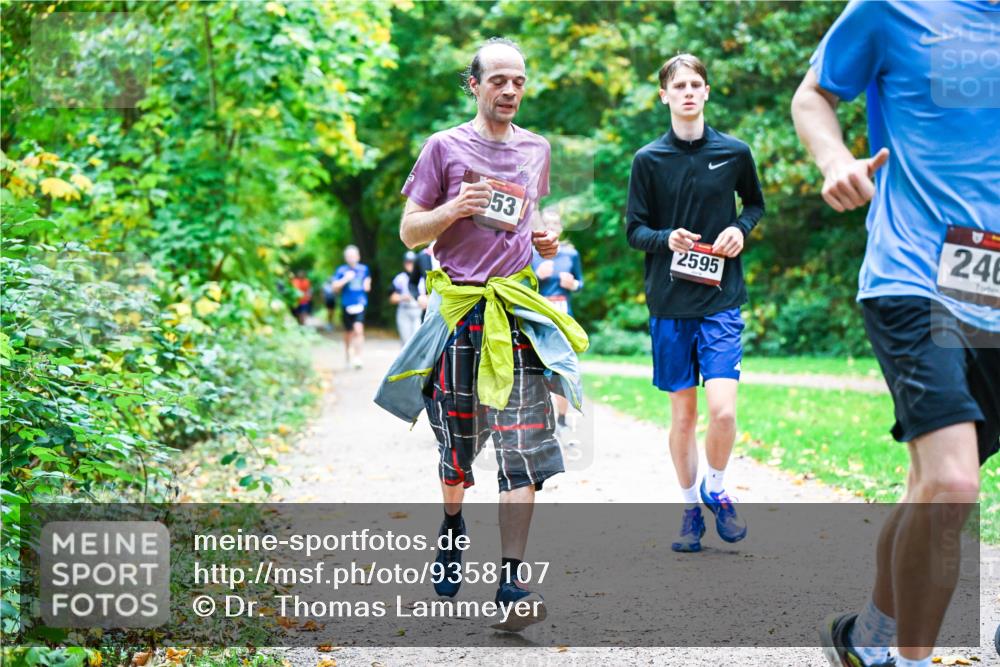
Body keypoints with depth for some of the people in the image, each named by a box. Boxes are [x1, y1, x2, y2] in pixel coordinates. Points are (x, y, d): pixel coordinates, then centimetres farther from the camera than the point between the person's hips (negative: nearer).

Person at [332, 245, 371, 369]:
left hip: (360, 304, 0)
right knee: (349, 332, 12)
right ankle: (348, 356, 34)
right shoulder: (342, 270, 0)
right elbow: (335, 287, -5)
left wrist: (367, 284, 5)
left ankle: (358, 357, -21)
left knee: (358, 329, -20)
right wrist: (345, 279, -15)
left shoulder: (364, 269, 6)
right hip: (346, 305, 0)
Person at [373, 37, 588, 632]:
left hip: (520, 309, 2)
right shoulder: (446, 147, 2)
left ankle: (512, 583, -14)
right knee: (456, 443, 7)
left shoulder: (536, 149, 13)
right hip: (458, 308, -2)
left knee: (524, 445, -11)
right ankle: (452, 525, 39)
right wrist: (454, 210, -16)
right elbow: (410, 231, 2)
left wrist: (544, 240, 8)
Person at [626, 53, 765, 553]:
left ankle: (715, 490, 13)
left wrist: (741, 228, -2)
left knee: (723, 410, -13)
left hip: (721, 302, 0)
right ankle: (690, 507, 23)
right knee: (683, 414, 6)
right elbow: (634, 231, 5)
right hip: (669, 303, 1)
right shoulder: (649, 160, 1)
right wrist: (667, 239, -16)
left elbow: (755, 203, 20)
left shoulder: (734, 153, 3)